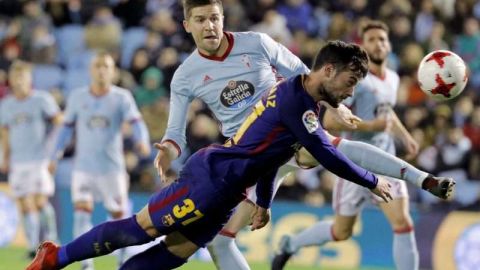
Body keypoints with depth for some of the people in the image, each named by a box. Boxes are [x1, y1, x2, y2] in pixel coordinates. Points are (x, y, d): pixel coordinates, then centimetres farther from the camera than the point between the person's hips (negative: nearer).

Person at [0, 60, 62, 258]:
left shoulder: (42, 100, -2)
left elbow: (59, 122, -1)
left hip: (40, 159, -4)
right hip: (18, 162, 4)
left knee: (40, 201, -15)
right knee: (25, 205, 2)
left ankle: (50, 240, -1)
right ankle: (33, 246, 7)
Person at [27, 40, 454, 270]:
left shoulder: (298, 98, 15)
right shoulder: (296, 98, -17)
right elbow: (325, 155, -21)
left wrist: (264, 203, 27)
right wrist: (373, 183, -13)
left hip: (223, 192, 9)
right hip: (212, 177, -9)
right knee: (139, 229, -5)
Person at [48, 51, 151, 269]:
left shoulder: (121, 98, -3)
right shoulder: (77, 98, 3)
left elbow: (136, 122, -16)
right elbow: (67, 127, 14)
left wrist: (142, 141, -36)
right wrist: (55, 156, 11)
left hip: (112, 167, -1)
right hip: (83, 167, 1)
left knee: (119, 215, 5)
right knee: (81, 212, -14)